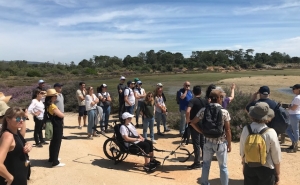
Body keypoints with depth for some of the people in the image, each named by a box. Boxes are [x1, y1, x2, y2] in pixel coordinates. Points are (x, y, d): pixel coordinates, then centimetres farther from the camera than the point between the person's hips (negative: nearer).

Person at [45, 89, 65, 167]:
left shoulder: (48, 106, 5)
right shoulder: (53, 106, -24)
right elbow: (62, 115, -19)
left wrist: (58, 112, -3)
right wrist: (59, 112, -2)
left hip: (54, 126, 10)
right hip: (57, 127, -10)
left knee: (53, 142, 21)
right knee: (57, 144, -3)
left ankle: (52, 158, 34)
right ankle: (55, 162, 3)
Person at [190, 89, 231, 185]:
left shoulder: (204, 110, -6)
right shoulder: (224, 112, -13)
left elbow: (193, 123, -5)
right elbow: (227, 130, -10)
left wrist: (202, 132, 4)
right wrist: (229, 144, 1)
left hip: (208, 142, 3)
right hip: (221, 143, -2)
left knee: (206, 164, 20)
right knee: (223, 166, 13)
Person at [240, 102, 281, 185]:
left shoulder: (246, 129, -13)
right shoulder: (270, 133, -21)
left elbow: (242, 151, 0)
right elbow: (276, 157, -11)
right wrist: (277, 174, 4)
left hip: (249, 168, 2)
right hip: (266, 169, -2)